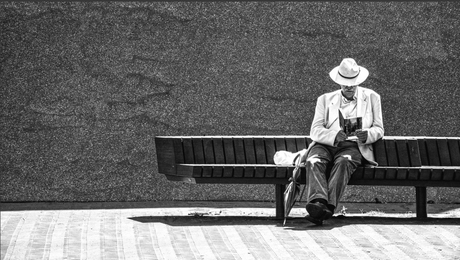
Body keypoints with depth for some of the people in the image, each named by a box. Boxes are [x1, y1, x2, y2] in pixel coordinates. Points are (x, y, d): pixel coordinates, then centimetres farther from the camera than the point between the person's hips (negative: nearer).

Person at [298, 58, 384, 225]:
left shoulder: (371, 98, 19)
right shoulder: (325, 100, 19)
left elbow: (378, 129, 13)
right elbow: (315, 131, 6)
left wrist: (367, 135, -13)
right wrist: (335, 136, -16)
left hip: (353, 146, -1)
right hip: (325, 144, 2)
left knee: (344, 162, -37)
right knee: (314, 162, -33)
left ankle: (329, 207, -54)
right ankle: (318, 202, -56)